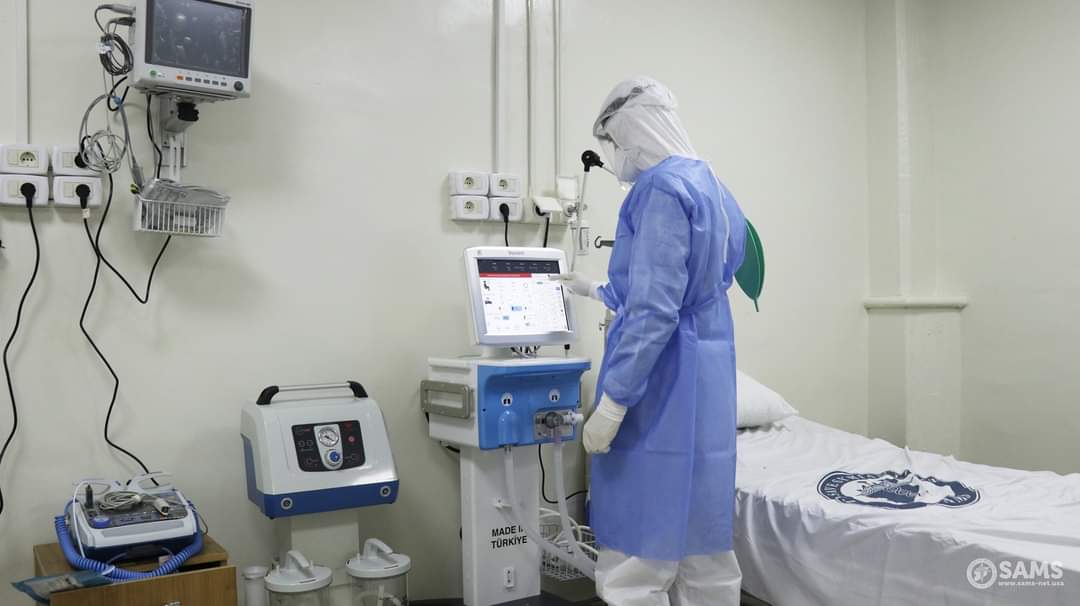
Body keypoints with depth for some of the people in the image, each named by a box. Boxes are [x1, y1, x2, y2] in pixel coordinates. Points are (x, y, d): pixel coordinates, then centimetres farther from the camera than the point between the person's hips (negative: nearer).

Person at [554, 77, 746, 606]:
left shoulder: (661, 189, -14)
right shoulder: (713, 188, 16)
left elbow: (654, 312, -21)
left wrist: (611, 403, -18)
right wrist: (597, 292, 34)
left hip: (662, 391, -10)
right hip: (707, 384, 10)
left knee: (636, 562, -1)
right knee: (703, 546, 16)